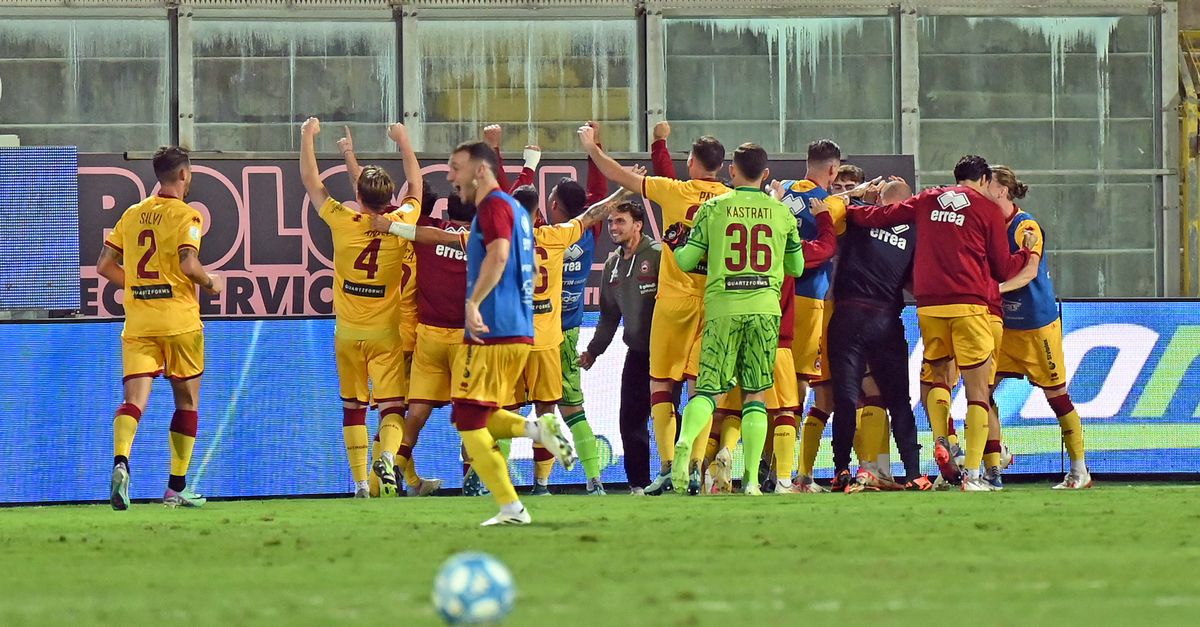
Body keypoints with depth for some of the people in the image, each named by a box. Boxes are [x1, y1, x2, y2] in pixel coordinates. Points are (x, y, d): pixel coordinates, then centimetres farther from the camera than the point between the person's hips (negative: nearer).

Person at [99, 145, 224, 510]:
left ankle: (121, 461, -34)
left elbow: (104, 266, 12)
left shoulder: (132, 215, 11)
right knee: (187, 401, 12)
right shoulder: (185, 216, -5)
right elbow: (188, 264, -19)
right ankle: (176, 487, 14)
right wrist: (210, 283, -1)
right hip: (179, 321, -3)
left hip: (137, 324, 3)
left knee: (134, 400, -5)